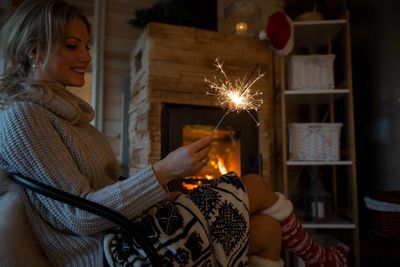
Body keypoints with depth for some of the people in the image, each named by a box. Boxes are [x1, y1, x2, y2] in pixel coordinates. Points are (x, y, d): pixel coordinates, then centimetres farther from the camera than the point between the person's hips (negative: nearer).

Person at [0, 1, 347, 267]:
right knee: (254, 188, -2)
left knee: (267, 228, 4)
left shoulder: (63, 110, 15)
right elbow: (78, 216, -20)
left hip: (123, 235, 8)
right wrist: (163, 171, -24)